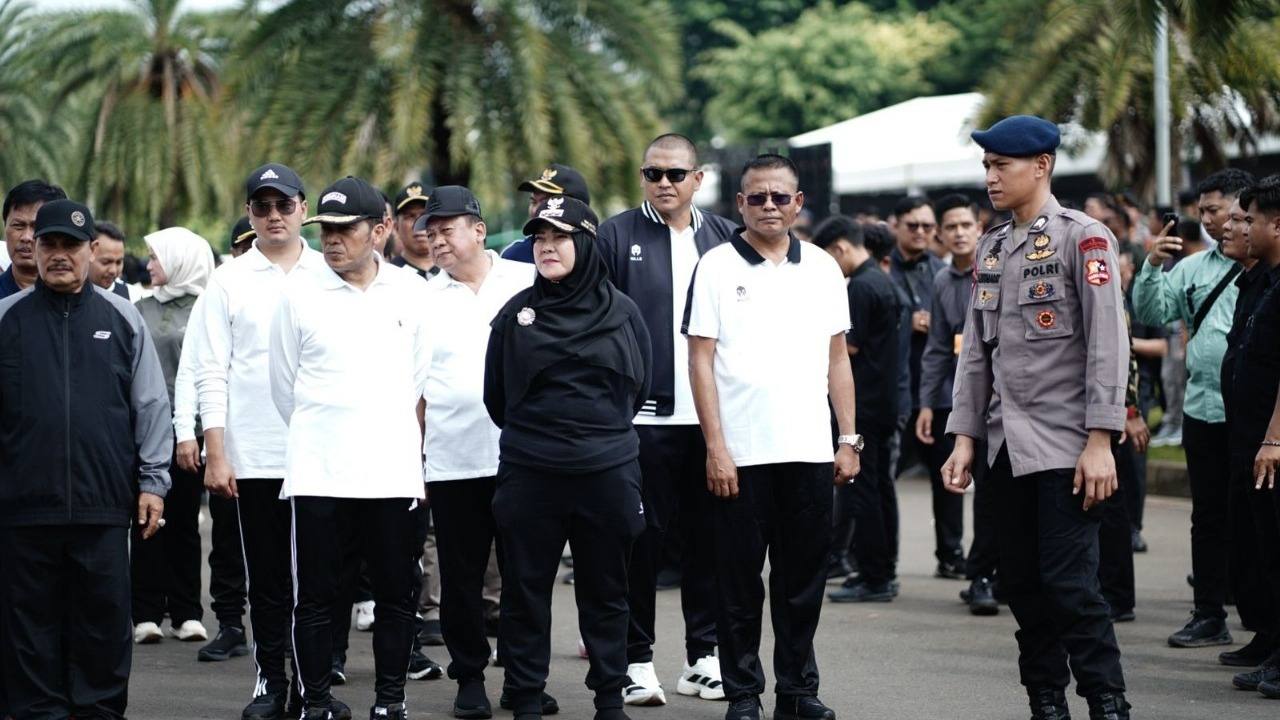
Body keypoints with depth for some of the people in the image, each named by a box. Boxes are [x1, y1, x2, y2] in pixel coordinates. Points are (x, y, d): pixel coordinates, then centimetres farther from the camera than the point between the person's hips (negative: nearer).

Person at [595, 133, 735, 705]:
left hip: (711, 417, 3)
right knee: (641, 538, 1)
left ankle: (704, 655, 17)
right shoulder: (616, 236, 0)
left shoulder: (723, 238, 9)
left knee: (706, 537, 8)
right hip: (642, 417, -3)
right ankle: (636, 659, 9)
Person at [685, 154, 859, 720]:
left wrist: (848, 440, 7)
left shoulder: (822, 268, 9)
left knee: (803, 581, 7)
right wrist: (715, 448, -10)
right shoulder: (717, 267, -1)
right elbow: (700, 360, -4)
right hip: (740, 455, -3)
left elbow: (837, 359, 13)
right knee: (739, 582, 3)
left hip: (809, 452, 3)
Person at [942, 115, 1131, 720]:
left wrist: (1100, 443, -16)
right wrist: (964, 437, 9)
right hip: (1007, 445, 7)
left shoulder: (1083, 237, -6)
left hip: (1064, 444, -7)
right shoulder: (992, 248, 14)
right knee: (1023, 586, 8)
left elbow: (1108, 344, -12)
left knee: (1070, 584, -10)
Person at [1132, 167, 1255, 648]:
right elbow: (1149, 314, 9)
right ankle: (1209, 617, 18)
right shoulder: (1192, 268, 13)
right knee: (1209, 517, 11)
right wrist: (1152, 266, -4)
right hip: (1203, 407, 6)